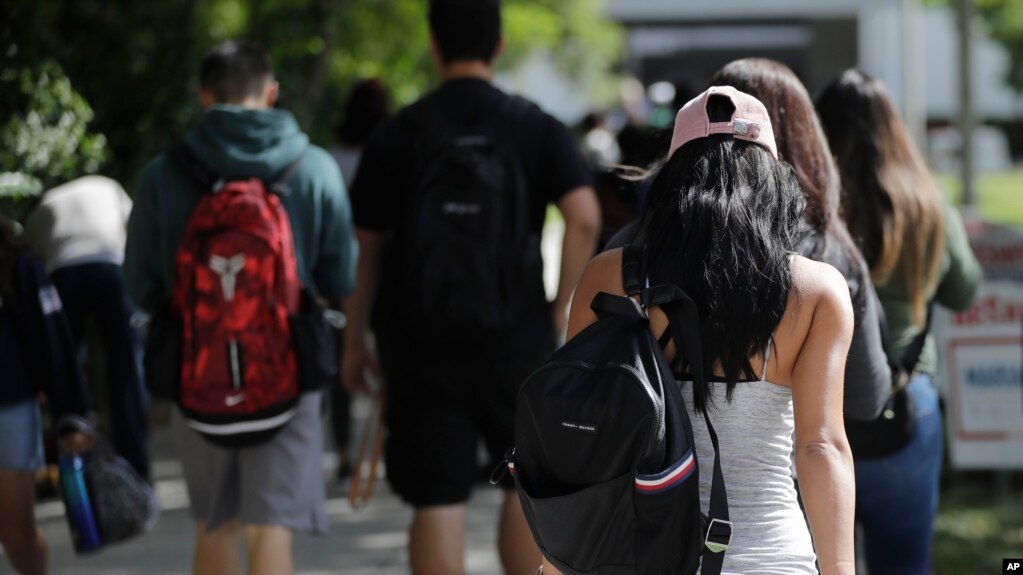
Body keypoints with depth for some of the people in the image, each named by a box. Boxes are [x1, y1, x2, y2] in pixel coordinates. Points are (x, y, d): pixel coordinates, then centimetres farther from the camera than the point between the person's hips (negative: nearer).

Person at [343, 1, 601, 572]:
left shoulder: (399, 134, 1)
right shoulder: (538, 128, 1)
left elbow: (366, 248, 3)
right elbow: (585, 218, -13)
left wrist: (355, 340, 13)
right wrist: (561, 307, -3)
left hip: (421, 344, 0)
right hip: (516, 341, 0)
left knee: (437, 504, 1)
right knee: (525, 488, 16)